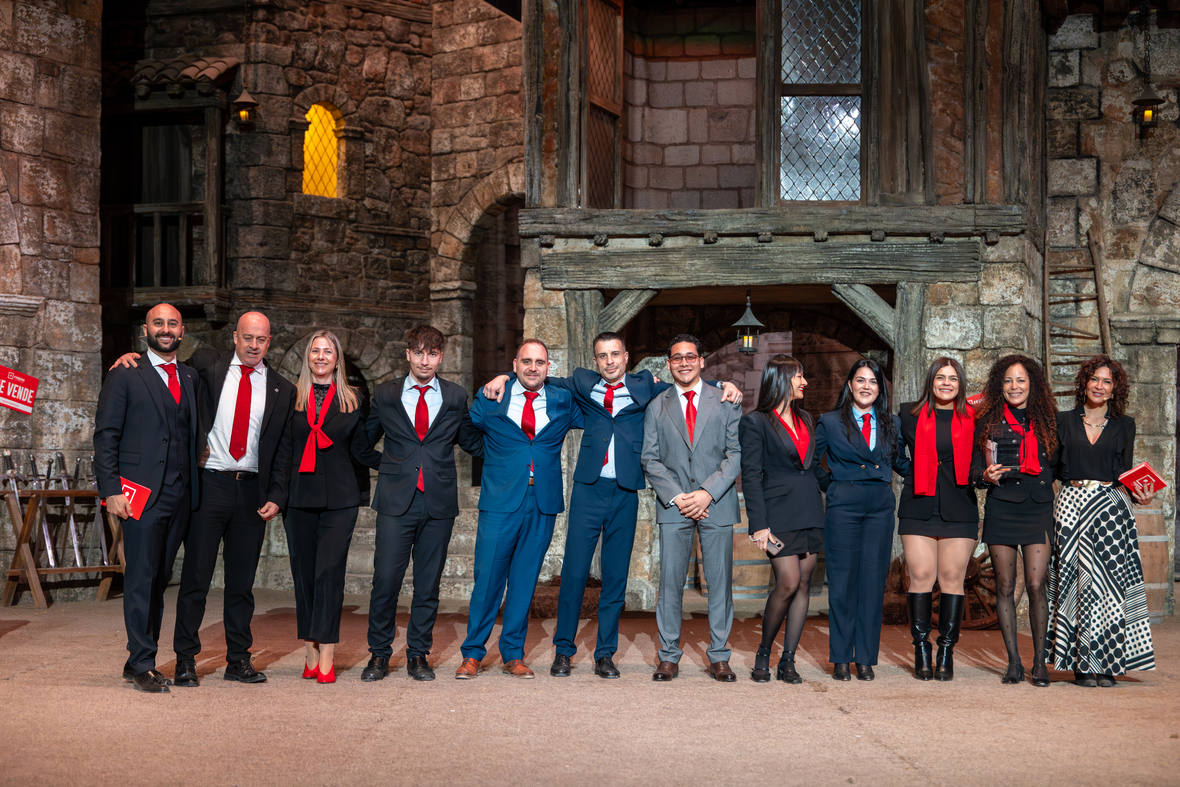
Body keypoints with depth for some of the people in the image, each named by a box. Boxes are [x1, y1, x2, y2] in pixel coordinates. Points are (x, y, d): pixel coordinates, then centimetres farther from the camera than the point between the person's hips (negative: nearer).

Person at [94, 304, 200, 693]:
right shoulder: (124, 376, 2)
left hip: (180, 496, 5)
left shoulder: (192, 379, 16)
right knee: (142, 579, -5)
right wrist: (111, 490, -11)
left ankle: (139, 662, 17)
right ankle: (142, 665, 3)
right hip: (142, 495, -5)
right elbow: (106, 437, -2)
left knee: (159, 579, 9)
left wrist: (197, 486, 7)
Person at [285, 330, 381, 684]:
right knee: (304, 573, 3)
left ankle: (326, 655, -6)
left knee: (329, 571, -8)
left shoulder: (352, 399, 8)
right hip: (299, 495, 1)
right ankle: (311, 651, 13)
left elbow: (361, 450, 11)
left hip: (339, 497, -1)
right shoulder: (291, 396, 8)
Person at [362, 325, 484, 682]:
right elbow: (365, 441, 19)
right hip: (397, 501, -1)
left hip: (439, 503, 1)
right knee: (385, 579, -5)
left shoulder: (456, 398, 9)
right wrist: (386, 467, 6)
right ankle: (379, 654, 10)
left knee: (429, 583, 6)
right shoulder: (385, 395, 8)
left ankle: (418, 655, 18)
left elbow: (472, 443, 20)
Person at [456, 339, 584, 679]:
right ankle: (473, 654, 11)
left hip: (543, 505, 2)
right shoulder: (489, 399, 6)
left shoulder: (562, 403, 9)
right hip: (500, 501, -2)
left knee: (525, 580, 7)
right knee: (487, 580, -2)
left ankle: (513, 654, 18)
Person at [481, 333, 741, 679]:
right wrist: (504, 377, 3)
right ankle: (563, 650, 10)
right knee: (574, 571, -3)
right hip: (589, 489, 0)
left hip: (626, 492, 1)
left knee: (616, 576, 5)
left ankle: (605, 654, 15)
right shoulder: (583, 384, 10)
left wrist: (725, 385, -3)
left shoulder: (643, 387, 10)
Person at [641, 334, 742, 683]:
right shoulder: (657, 407, 10)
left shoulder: (725, 401, 7)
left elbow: (736, 453, 1)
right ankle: (669, 657, 7)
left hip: (716, 504, 0)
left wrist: (708, 493, -11)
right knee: (670, 580, -1)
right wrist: (677, 496, -8)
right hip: (673, 506, 1)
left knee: (720, 580, 1)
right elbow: (650, 459, 5)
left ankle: (719, 657, 10)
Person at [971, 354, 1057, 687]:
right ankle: (1013, 662, 11)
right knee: (1005, 586, 2)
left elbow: (1058, 467, 15)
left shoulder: (1048, 420, 9)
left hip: (1039, 509, 0)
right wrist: (987, 476, -15)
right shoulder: (988, 421, 6)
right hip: (1001, 509, 0)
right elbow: (974, 468, 4)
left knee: (1036, 584, -7)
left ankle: (1039, 662, 4)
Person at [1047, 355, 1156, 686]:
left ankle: (1107, 663, -1)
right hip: (1071, 505, 0)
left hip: (1110, 506, 0)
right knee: (1077, 580, -4)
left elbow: (1125, 474, 11)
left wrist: (1140, 494, -6)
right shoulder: (1064, 421, 10)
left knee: (1110, 580, -7)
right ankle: (1081, 664, 0)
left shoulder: (1124, 425, 12)